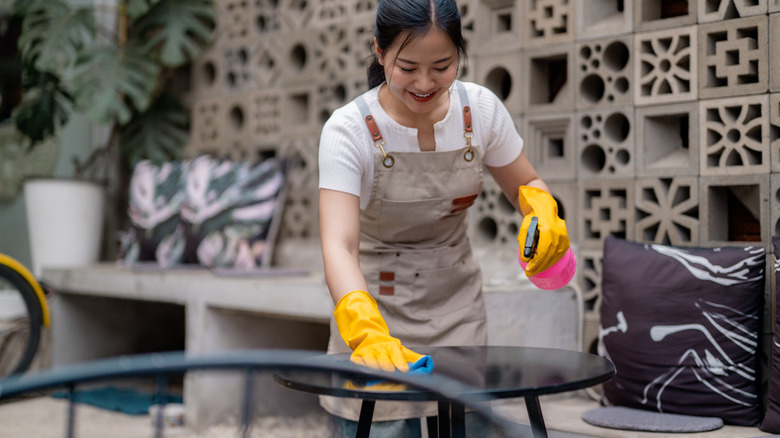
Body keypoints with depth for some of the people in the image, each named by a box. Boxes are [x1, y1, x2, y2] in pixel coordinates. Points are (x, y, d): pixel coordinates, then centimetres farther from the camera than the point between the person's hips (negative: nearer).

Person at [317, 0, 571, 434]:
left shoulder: (481, 109, -10)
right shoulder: (349, 130, -20)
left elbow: (525, 184, 6)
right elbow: (339, 246, -31)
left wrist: (542, 213, -18)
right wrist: (368, 332, -47)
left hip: (458, 306, 3)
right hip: (377, 310, -3)